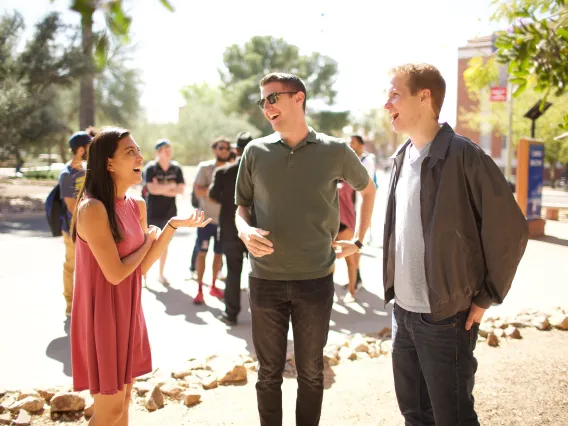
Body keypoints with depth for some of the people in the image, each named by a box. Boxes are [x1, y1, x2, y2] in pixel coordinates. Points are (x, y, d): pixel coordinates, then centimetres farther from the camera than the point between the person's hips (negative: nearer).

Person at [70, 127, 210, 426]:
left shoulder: (135, 205, 5)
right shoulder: (93, 209, -21)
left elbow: (142, 266, 2)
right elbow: (115, 273, -21)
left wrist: (174, 225, -8)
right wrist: (149, 240, -6)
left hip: (127, 312, 8)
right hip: (103, 315, -8)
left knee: (123, 400, 18)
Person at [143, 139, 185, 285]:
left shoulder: (176, 168, 1)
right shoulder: (151, 168, -10)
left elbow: (181, 189, -6)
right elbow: (152, 189, -21)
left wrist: (161, 189, -14)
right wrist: (171, 185, -11)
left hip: (170, 212, 4)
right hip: (153, 212, -4)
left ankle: (161, 274, 24)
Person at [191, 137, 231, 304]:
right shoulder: (204, 167, -3)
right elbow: (198, 191, -11)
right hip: (206, 218, -3)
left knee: (219, 253, 10)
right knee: (202, 252, -1)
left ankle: (213, 286, 24)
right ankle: (199, 289, 4)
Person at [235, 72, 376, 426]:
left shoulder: (335, 151, -1)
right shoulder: (256, 152, 2)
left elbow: (368, 190, 16)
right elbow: (242, 207, 9)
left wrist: (358, 240, 11)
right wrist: (245, 230, -13)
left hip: (316, 280, -1)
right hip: (266, 280, 1)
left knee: (311, 371, 13)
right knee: (269, 371, 11)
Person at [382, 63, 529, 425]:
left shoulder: (464, 157, -16)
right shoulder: (402, 158, 7)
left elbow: (511, 230, -14)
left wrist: (486, 298, -10)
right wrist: (394, 285, 13)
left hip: (445, 317, -7)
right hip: (402, 311, 7)